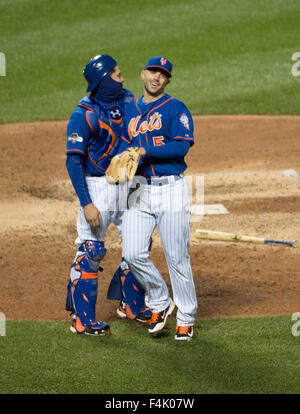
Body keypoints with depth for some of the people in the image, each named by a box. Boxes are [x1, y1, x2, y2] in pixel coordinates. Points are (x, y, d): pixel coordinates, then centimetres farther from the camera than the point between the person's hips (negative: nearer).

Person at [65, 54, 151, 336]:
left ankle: (130, 304, 30)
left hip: (127, 183, 7)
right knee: (91, 251, -6)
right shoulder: (84, 115, -16)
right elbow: (73, 161, -17)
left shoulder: (128, 101, 4)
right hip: (97, 187, -7)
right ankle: (82, 319, 1)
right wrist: (86, 204, -22)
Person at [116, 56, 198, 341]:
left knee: (177, 257, -2)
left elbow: (182, 146, -14)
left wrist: (145, 151, -22)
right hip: (140, 189, 4)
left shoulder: (176, 109, -3)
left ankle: (186, 319, 11)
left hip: (171, 189, -4)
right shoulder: (131, 110, 14)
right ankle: (160, 302, 16)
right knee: (133, 254, -7)